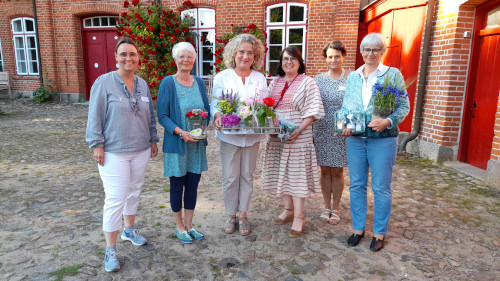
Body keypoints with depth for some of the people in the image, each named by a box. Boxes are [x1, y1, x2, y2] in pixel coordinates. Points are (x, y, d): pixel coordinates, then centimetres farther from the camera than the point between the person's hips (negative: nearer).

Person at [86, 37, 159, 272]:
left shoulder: (142, 84, 8)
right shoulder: (104, 82, -7)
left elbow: (150, 115, 15)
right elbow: (95, 116, -7)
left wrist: (153, 139, 15)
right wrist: (97, 144, -11)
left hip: (141, 150, 5)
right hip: (114, 152, -5)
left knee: (134, 192, 16)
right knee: (115, 199, -5)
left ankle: (129, 230, 37)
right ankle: (110, 249, 8)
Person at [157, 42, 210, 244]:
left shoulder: (199, 83, 7)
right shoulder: (168, 83, -7)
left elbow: (207, 110, 11)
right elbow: (162, 116, -10)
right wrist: (181, 132, -23)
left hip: (197, 143, 4)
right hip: (176, 144, -4)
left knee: (193, 185, 11)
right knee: (177, 185, 8)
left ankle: (189, 225, 28)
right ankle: (179, 227, 26)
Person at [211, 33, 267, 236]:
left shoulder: (260, 78, 5)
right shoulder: (222, 77, -1)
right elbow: (215, 105, -2)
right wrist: (217, 116, -23)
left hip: (252, 135, 2)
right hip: (230, 135, -2)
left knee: (247, 176, 11)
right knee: (230, 177, 4)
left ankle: (243, 214, 27)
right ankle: (231, 215, 24)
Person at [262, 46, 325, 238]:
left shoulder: (307, 82, -1)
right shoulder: (274, 83, 13)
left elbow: (314, 110, -8)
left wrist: (299, 130, -19)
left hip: (299, 136, -5)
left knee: (298, 173, -3)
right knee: (281, 172, 10)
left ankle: (298, 217, 4)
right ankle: (288, 209, 25)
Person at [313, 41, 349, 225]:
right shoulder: (319, 79, 6)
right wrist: (310, 129, 4)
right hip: (322, 130, 2)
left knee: (337, 171, 5)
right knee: (325, 170, 9)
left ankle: (335, 208, 22)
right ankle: (327, 206, 25)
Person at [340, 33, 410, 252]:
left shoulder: (393, 74, -1)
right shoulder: (352, 77, 11)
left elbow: (404, 106, -3)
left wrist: (388, 121, -20)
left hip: (383, 139, -3)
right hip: (355, 138, 4)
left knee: (381, 188, 4)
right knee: (356, 185, 10)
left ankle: (379, 233, 21)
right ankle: (358, 228, 25)